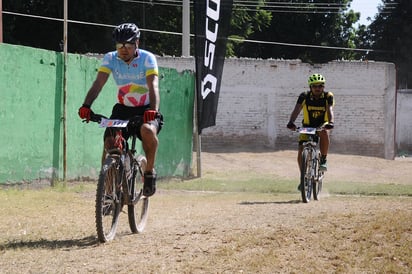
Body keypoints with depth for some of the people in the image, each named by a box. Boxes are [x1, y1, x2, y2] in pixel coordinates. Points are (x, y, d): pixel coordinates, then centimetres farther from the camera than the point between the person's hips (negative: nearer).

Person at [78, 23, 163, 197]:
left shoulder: (147, 58, -14)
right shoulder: (110, 58, -7)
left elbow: (153, 86, -27)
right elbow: (98, 83, -19)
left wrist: (153, 110, -45)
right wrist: (86, 105, -36)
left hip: (145, 110, -3)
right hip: (123, 109, 3)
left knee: (148, 130, -35)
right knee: (109, 142, -19)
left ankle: (149, 172, -16)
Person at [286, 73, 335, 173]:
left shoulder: (328, 96, -14)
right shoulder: (304, 96, -13)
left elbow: (330, 110, -29)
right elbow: (296, 110, -25)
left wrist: (331, 122, -50)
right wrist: (291, 122, -45)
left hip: (322, 125, -1)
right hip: (307, 126, 1)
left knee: (324, 132, -37)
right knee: (301, 152, -13)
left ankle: (323, 160, -19)